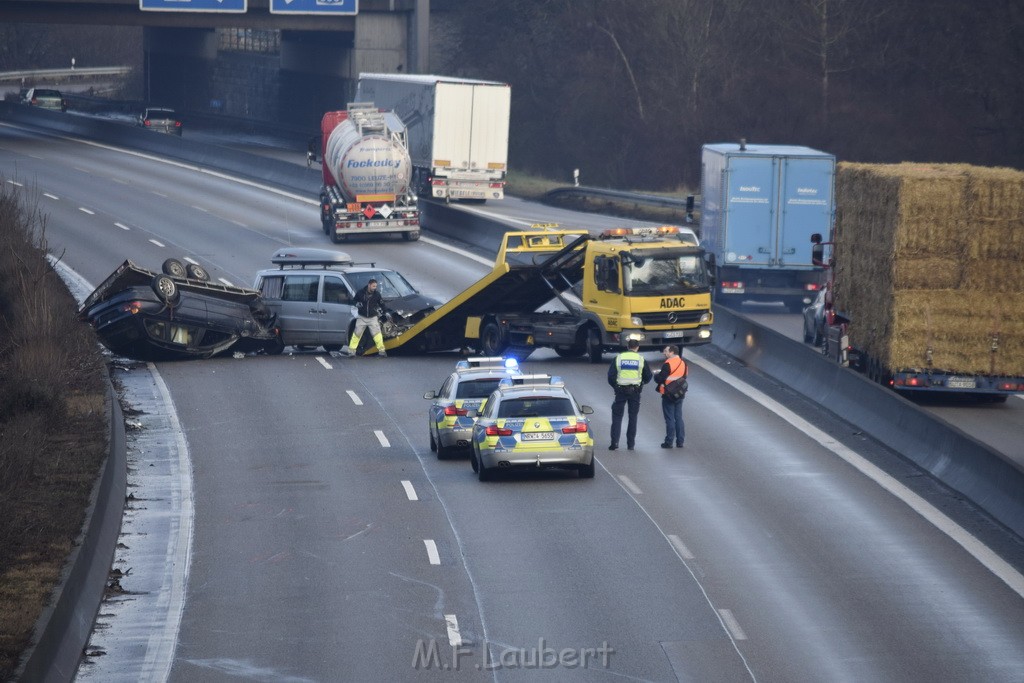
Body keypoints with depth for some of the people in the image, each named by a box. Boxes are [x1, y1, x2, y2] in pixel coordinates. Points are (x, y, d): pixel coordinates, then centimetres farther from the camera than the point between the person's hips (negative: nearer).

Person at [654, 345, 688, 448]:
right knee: (678, 417, 13)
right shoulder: (683, 363, 7)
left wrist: (656, 375, 5)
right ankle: (680, 441, 15)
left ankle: (669, 442, 1)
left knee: (669, 419, -2)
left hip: (668, 395, -7)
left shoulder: (668, 364, -18)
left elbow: (660, 379, -19)